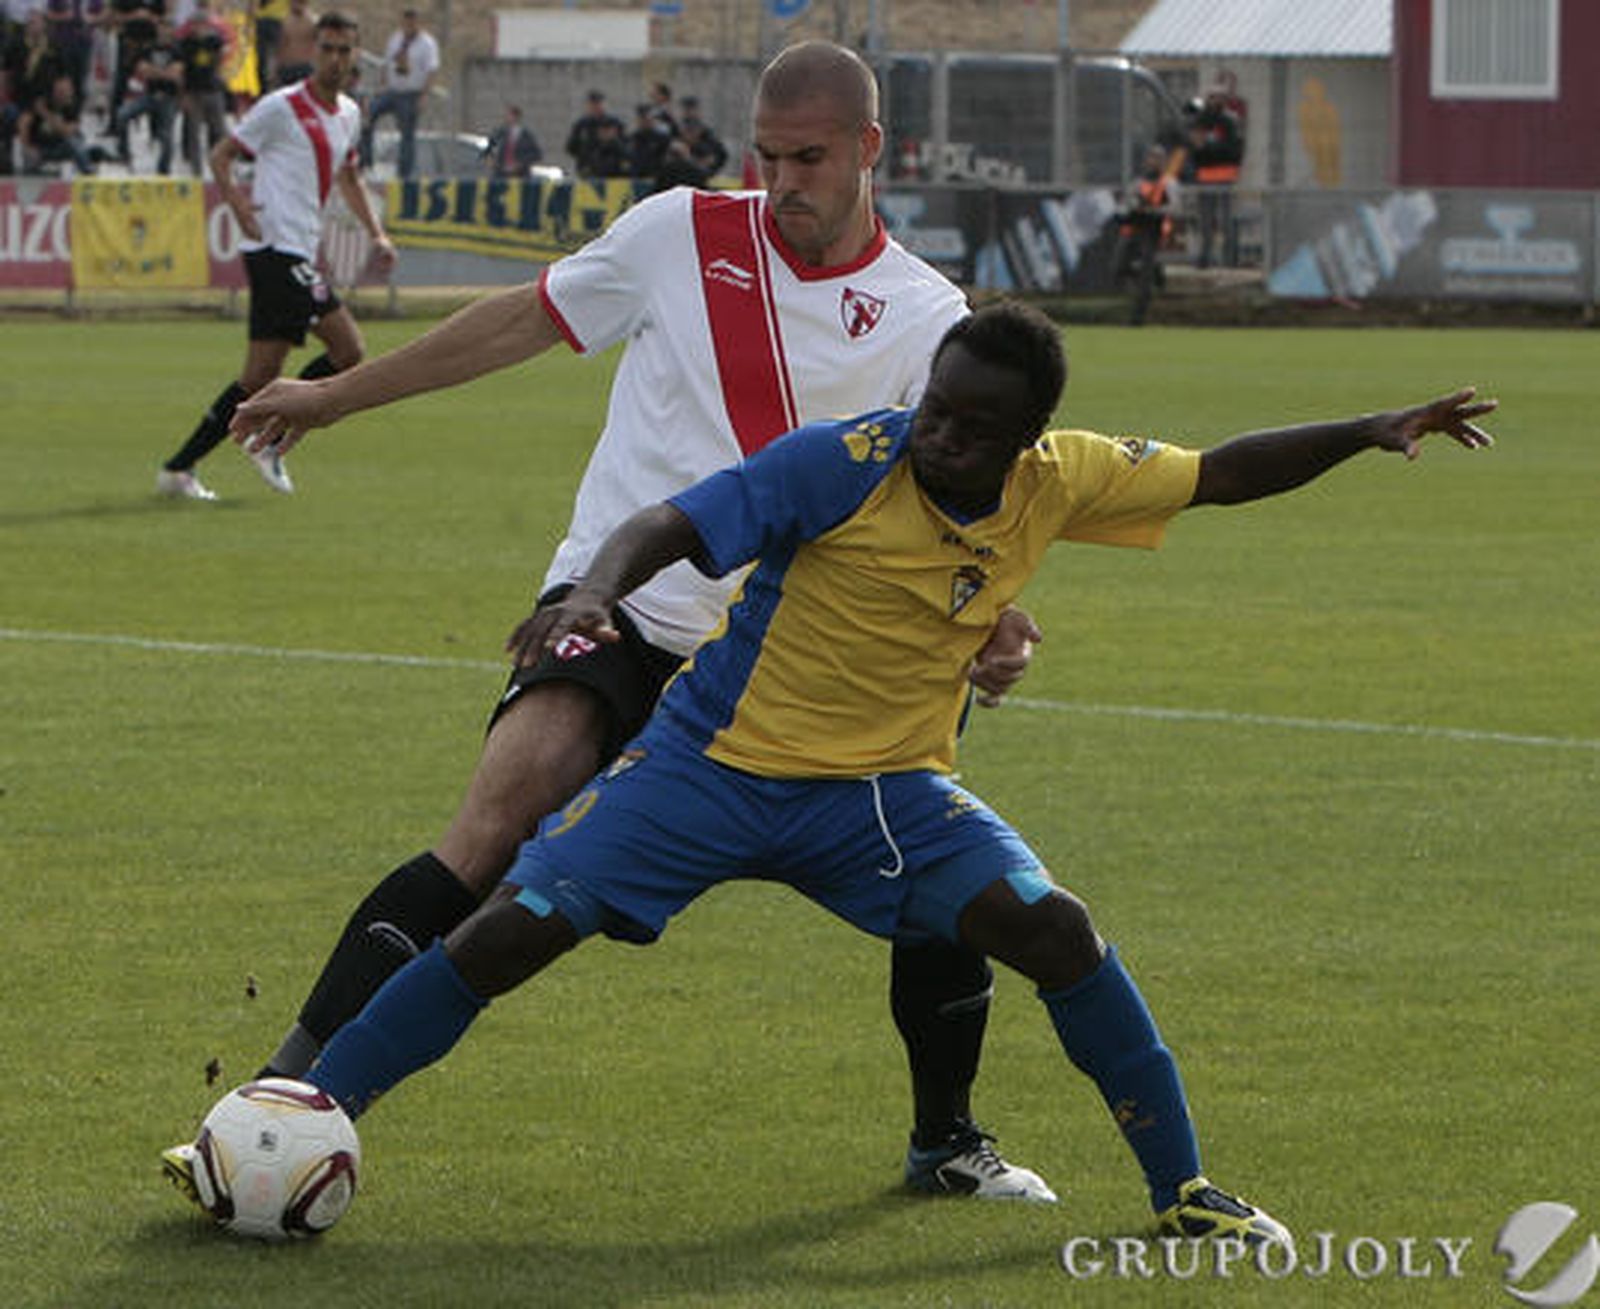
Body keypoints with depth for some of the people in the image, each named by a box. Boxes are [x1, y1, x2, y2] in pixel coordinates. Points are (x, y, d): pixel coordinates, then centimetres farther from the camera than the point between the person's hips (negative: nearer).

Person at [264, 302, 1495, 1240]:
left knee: (1055, 929, -16)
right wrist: (595, 594, -45)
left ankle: (1184, 1191, 1)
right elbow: (673, 525, -25)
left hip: (887, 790, 3)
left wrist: (1370, 431, -1)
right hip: (714, 763, -3)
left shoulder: (1062, 482, -6)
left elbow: (1223, 472, 7)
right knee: (511, 934, -13)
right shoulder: (846, 463, -21)